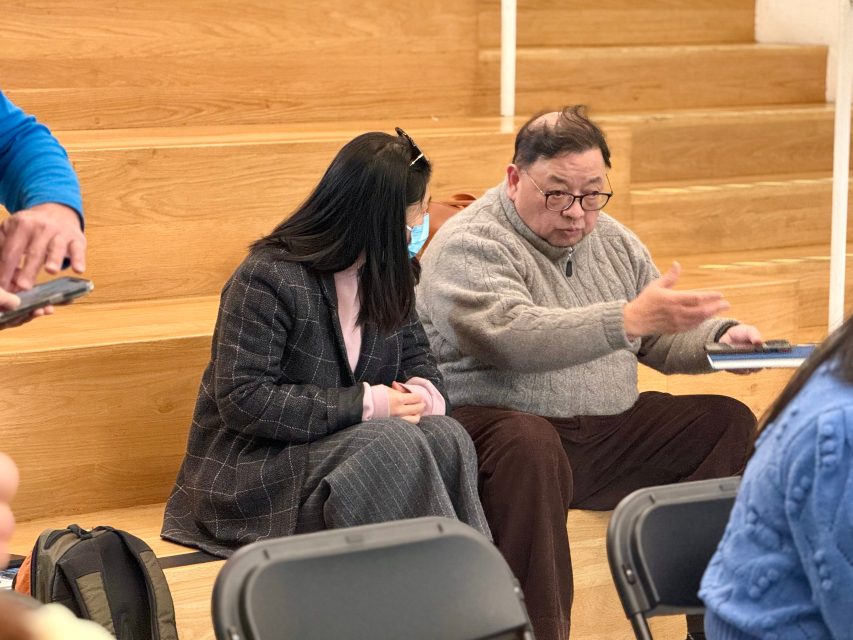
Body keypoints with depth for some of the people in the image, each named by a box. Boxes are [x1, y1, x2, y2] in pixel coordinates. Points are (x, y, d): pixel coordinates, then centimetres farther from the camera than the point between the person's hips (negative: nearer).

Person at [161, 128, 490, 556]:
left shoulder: (386, 277, 9)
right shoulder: (268, 279, -16)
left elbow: (417, 358, 17)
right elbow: (242, 401, -21)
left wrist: (423, 392, -12)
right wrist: (365, 405, -24)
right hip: (250, 467, -7)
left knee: (446, 437, -24)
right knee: (394, 444, -32)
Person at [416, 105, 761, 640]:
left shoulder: (613, 241, 14)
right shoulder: (468, 245, -10)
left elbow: (664, 340, 22)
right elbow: (511, 337, -29)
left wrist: (720, 338, -2)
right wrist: (631, 319, -36)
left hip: (609, 429, 7)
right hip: (497, 421, -7)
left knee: (730, 421, -2)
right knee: (529, 445, -40)